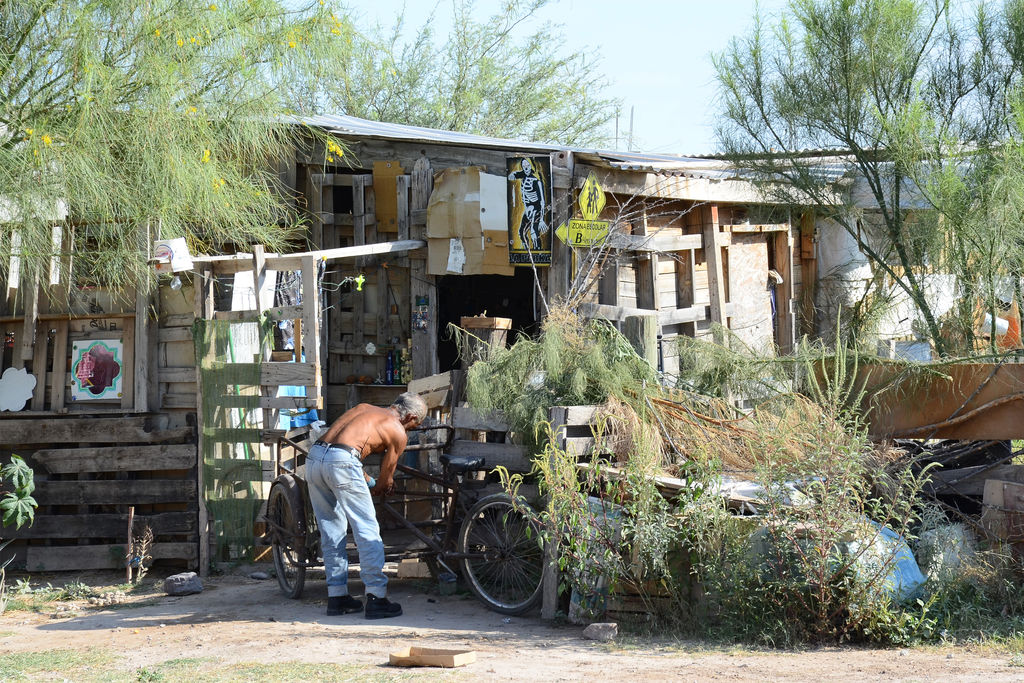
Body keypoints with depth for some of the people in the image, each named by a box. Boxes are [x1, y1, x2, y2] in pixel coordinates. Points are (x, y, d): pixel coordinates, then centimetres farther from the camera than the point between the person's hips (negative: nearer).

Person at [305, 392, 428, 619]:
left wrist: (366, 480, 42)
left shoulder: (363, 408, 30)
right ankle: (376, 597, 1)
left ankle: (337, 596, 19)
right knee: (367, 530, 2)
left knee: (331, 531, 15)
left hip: (314, 456, 7)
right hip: (341, 461, -7)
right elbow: (385, 481, 18)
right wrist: (379, 486, 40)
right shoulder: (398, 432, 12)